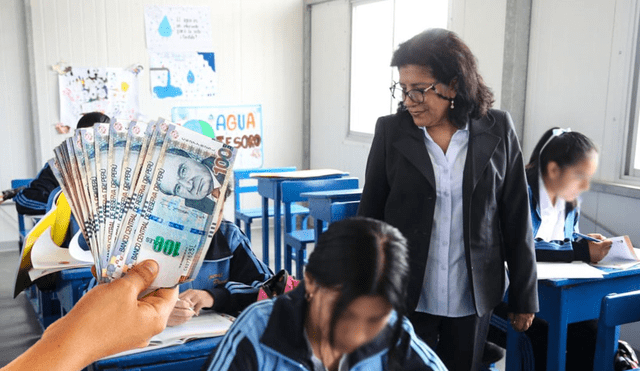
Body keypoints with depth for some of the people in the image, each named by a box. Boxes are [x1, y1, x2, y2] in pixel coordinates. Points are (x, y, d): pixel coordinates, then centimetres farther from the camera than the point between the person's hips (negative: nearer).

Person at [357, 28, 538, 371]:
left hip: (473, 299, 1)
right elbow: (370, 213, 2)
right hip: (407, 298, 0)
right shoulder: (391, 131, -4)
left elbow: (517, 219, 1)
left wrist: (524, 296, 6)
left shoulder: (498, 131, -4)